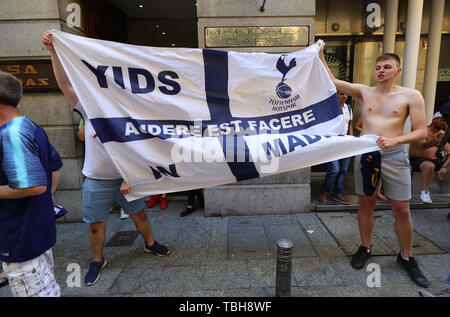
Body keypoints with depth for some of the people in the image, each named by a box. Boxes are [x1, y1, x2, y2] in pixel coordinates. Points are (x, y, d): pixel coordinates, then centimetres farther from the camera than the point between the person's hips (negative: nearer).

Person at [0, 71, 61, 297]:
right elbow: (55, 165, 18)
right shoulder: (32, 127, 8)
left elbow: (36, 185, -31)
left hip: (22, 240, -10)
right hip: (40, 230, 10)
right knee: (48, 288, 24)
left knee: (37, 292, 6)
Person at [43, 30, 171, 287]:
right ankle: (98, 261, 33)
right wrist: (54, 52, -20)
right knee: (96, 224, 10)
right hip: (97, 181, 1)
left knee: (139, 214, 12)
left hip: (124, 178, 0)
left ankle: (151, 244, 37)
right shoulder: (89, 111, -3)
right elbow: (65, 83, -11)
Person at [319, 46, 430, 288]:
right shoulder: (364, 92, 7)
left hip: (394, 156, -1)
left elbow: (421, 131, -2)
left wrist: (395, 140, -19)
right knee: (366, 204, 11)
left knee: (401, 210, 5)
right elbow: (332, 81, -1)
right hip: (365, 153, 2)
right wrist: (320, 56, -8)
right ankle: (365, 248, 29)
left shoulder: (411, 96, 1)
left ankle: (406, 257, 26)